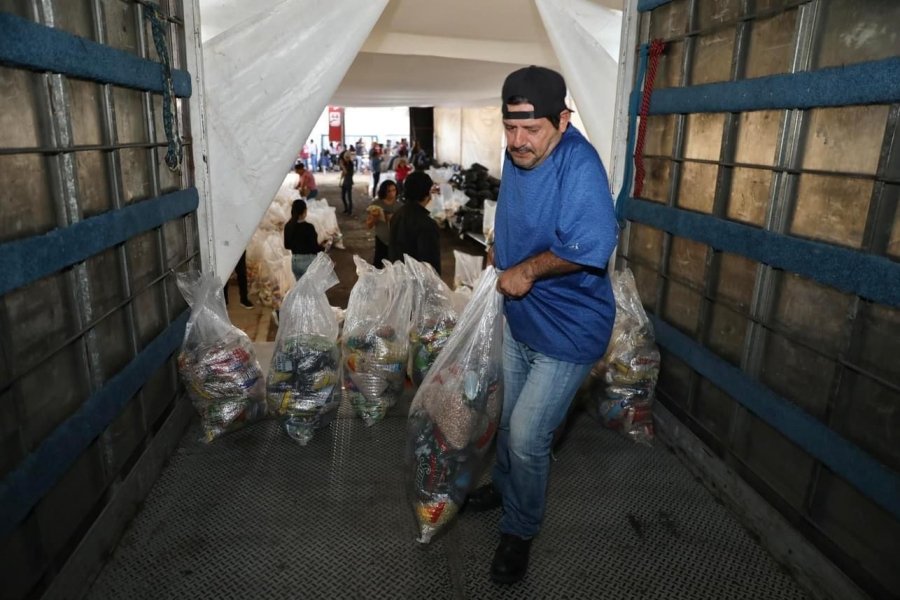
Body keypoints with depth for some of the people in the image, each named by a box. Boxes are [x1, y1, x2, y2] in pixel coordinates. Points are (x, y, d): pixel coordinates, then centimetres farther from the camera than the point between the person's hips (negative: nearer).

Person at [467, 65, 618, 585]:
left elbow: (592, 246, -36)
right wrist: (500, 250, 6)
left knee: (528, 436, -1)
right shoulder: (518, 155, 0)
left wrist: (527, 270, -24)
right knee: (509, 418, 23)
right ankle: (506, 484, 50)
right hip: (520, 315, 8)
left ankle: (520, 531, 26)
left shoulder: (579, 164, -26)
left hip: (568, 329, -8)